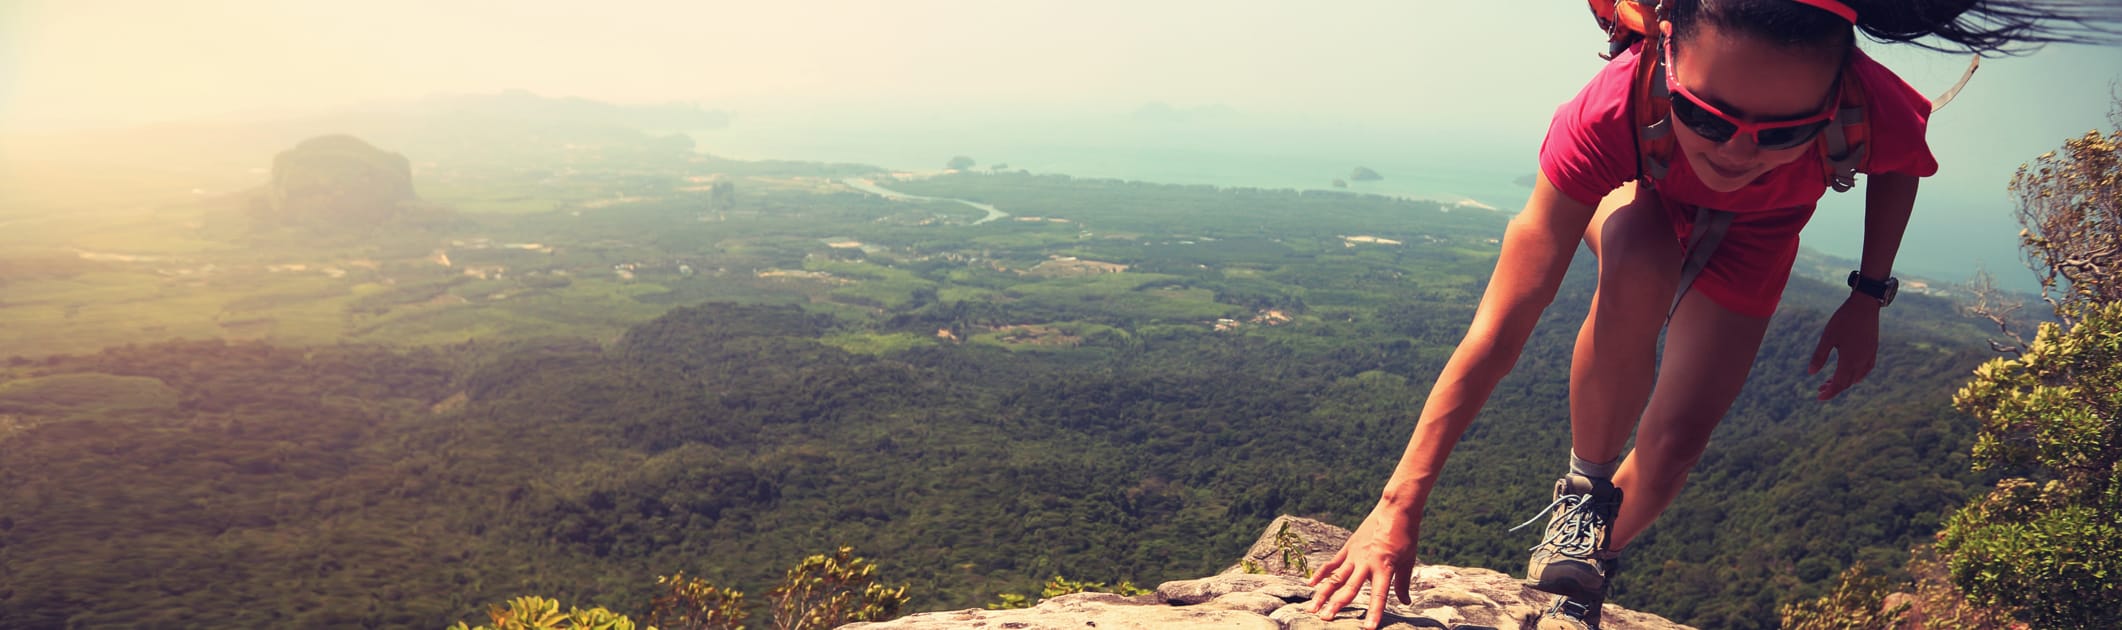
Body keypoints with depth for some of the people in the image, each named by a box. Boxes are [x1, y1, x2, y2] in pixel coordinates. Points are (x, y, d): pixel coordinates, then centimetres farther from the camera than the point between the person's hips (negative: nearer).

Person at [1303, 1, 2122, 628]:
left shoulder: (1880, 115, -40)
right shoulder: (1613, 113, -44)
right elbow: (1499, 332, -42)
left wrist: (1868, 298, -9)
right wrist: (1400, 505, -43)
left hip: (1750, 236, 2)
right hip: (1640, 195, -2)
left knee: (1674, 444, -9)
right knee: (1640, 265, -38)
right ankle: (1584, 491, -14)